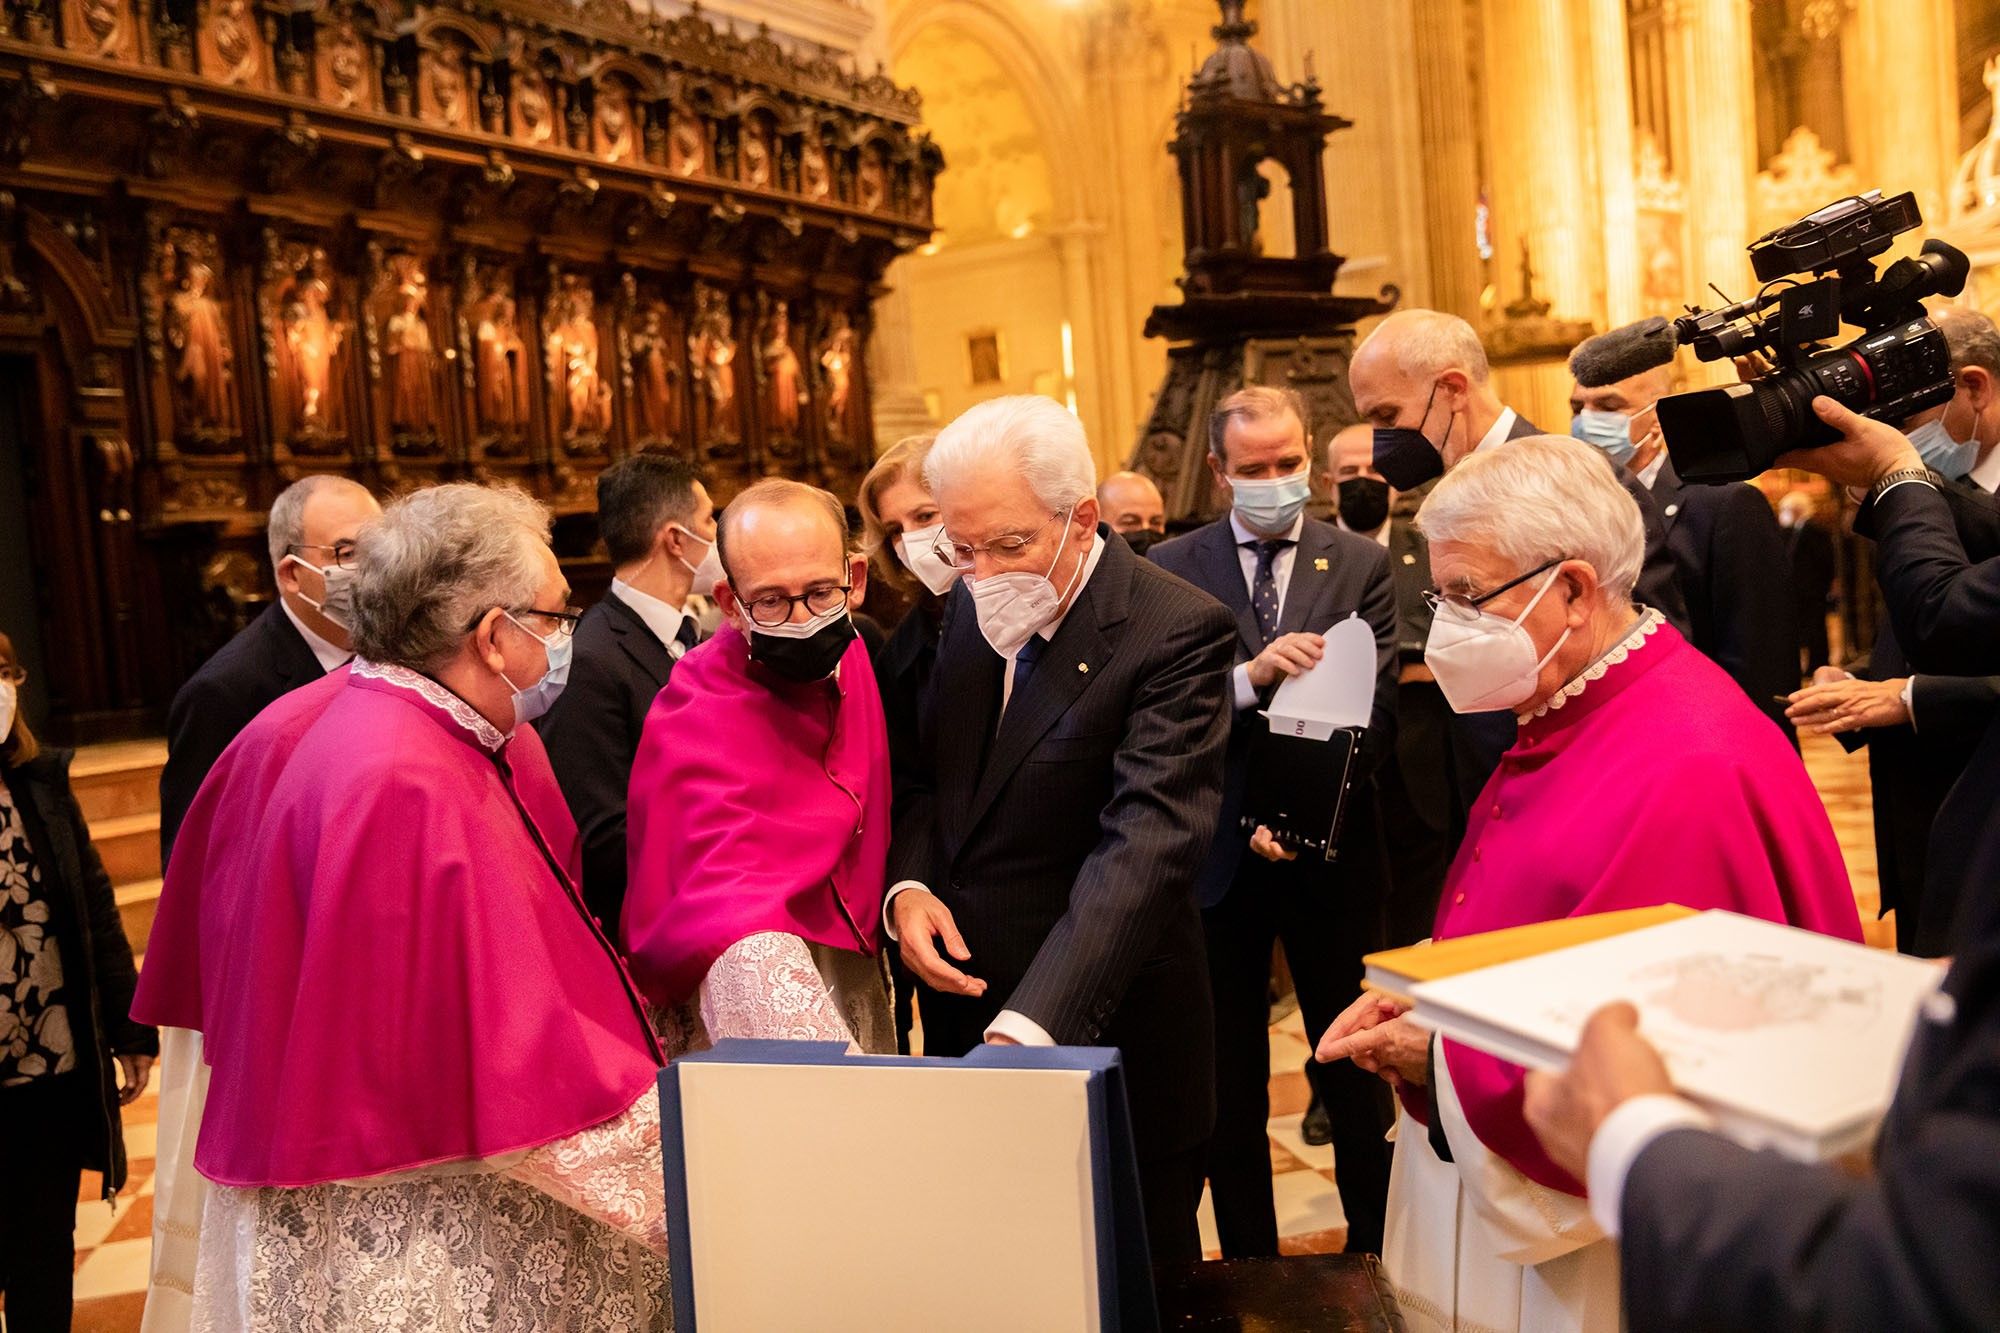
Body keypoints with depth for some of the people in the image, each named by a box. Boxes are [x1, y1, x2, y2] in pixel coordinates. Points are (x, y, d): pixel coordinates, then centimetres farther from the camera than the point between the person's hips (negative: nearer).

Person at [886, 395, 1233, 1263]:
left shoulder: (1178, 632, -18)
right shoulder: (969, 606, 4)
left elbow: (1146, 842, -28)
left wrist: (1030, 1024, -38)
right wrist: (907, 884, -6)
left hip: (1095, 1022, -6)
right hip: (967, 1007, 6)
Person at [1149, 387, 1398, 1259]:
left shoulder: (1360, 565, 1)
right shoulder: (1171, 568, 1)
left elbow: (1374, 712, -7)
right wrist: (1249, 677, -25)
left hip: (1332, 853, 0)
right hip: (1216, 857, 0)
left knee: (1357, 1070, 13)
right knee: (1230, 1085, 13)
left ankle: (1376, 1258, 30)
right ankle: (1249, 1265, 28)